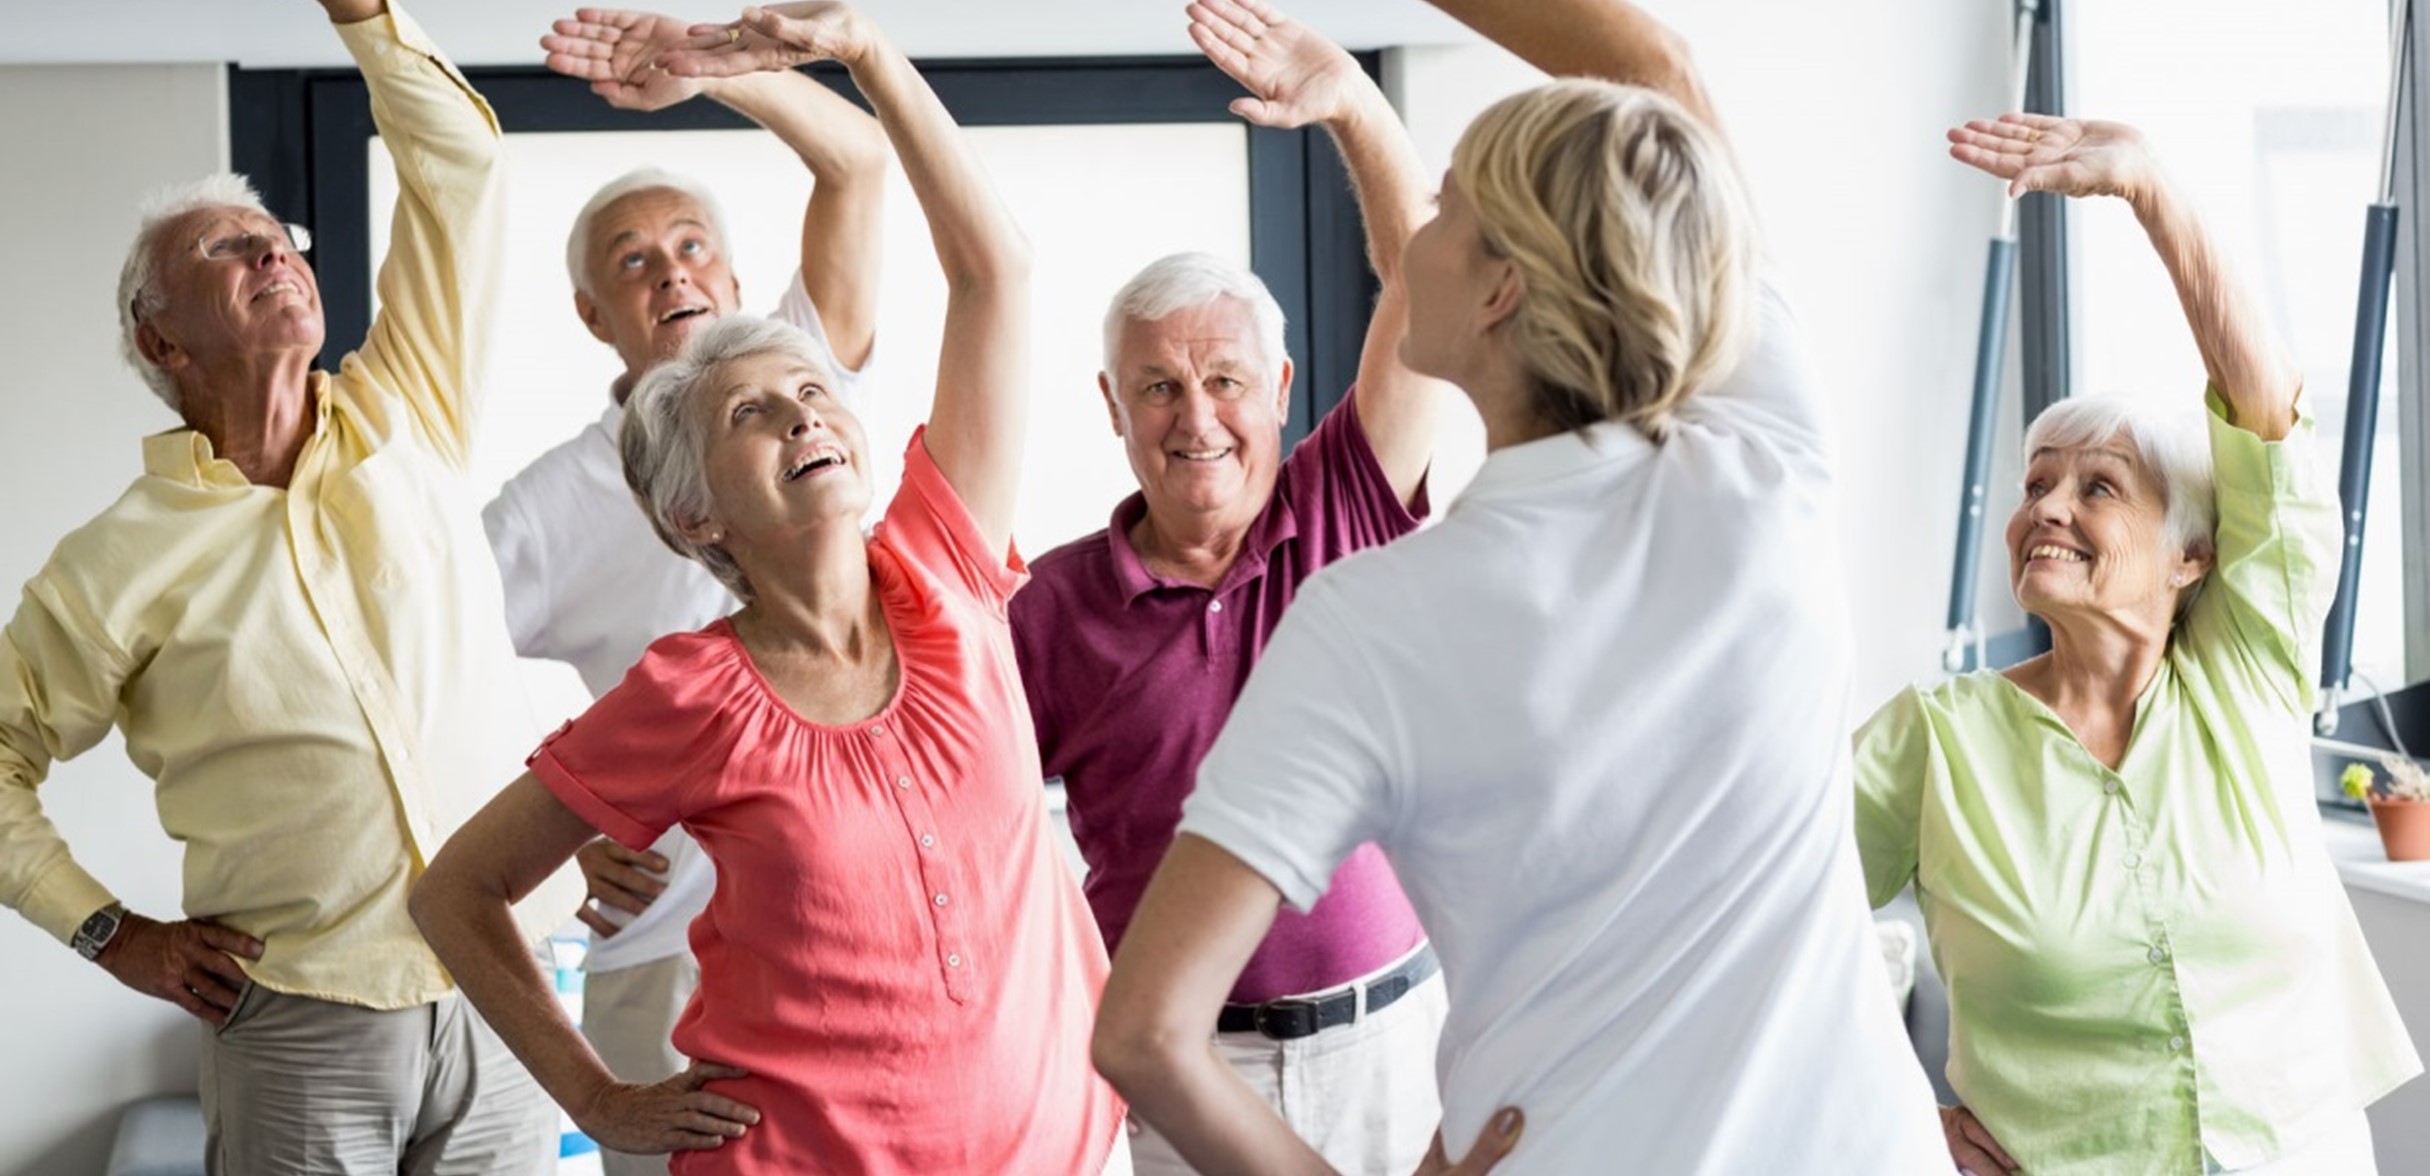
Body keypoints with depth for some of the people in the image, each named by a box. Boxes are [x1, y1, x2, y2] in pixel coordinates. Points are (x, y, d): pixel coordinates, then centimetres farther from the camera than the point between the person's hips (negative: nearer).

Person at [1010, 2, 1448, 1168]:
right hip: (1172, 1057, -1)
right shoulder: (1054, 605, -2)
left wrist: (1353, 101, -22)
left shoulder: (1346, 512, 0)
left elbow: (1421, 279, -10)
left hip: (1388, 1029, 1)